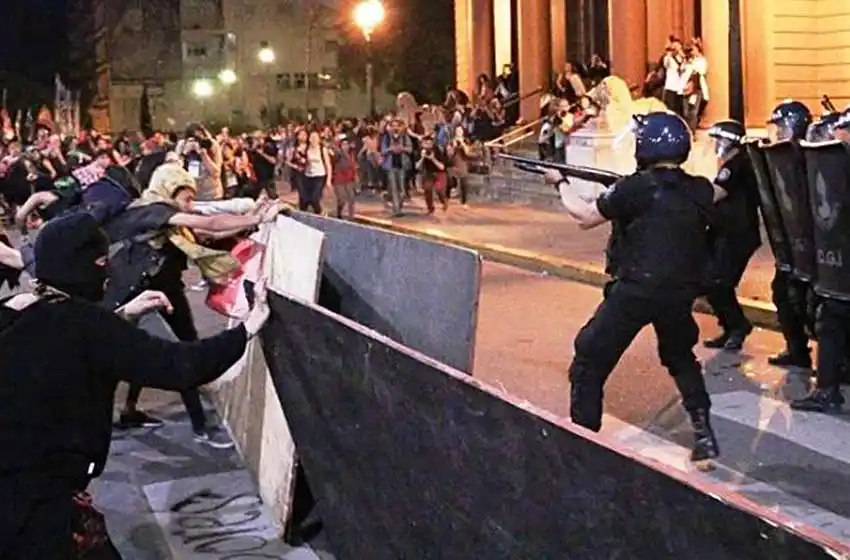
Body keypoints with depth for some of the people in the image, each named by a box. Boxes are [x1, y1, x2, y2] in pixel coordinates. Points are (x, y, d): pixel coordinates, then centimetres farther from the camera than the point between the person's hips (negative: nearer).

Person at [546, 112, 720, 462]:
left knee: (589, 364, 6)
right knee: (681, 359, 28)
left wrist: (561, 183, 15)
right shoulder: (699, 190, 3)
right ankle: (704, 436, 23)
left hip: (634, 291, -5)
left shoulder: (635, 187, -11)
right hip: (680, 293, 5)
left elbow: (584, 216, -2)